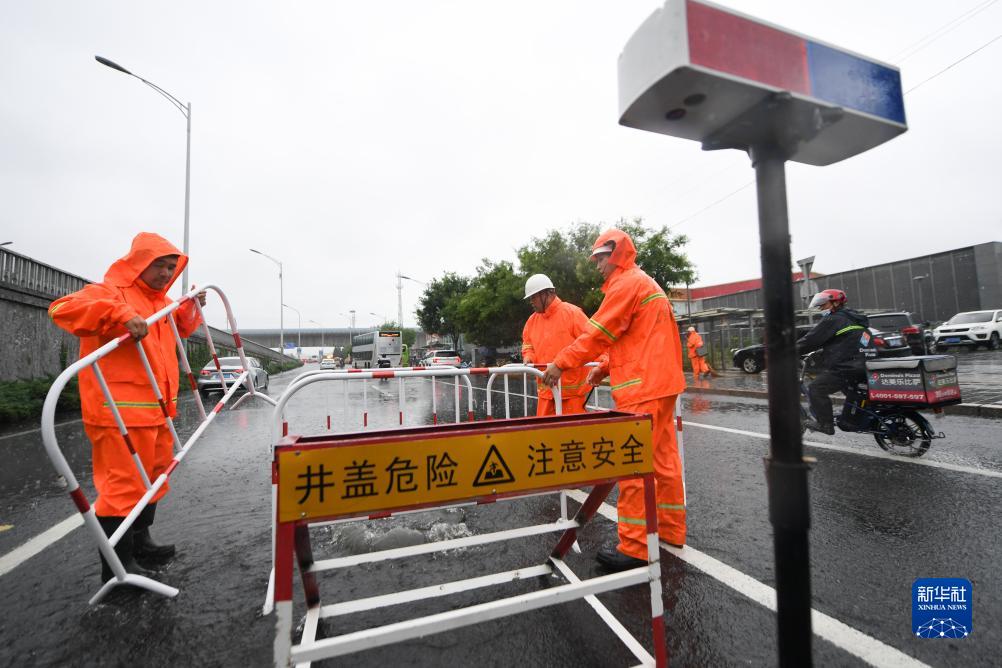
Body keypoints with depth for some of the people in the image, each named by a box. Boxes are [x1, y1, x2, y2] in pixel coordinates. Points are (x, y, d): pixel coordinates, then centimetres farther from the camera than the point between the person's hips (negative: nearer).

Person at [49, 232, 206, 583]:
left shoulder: (161, 301, 19)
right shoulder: (110, 292, -7)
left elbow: (179, 329, 38)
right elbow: (63, 309, -24)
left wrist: (191, 307, 22)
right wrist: (121, 315, -35)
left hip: (157, 409, 9)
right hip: (121, 411, -9)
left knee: (153, 478, 18)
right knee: (124, 484, -4)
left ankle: (139, 543, 34)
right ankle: (116, 566, 9)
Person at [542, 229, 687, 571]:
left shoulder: (626, 283, -9)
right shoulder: (646, 283, 23)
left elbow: (598, 333, -13)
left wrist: (561, 363, -6)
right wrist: (606, 367, 16)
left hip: (642, 388, -11)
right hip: (661, 383, 11)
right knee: (664, 458, 15)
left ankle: (635, 546, 1)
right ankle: (670, 529, 27)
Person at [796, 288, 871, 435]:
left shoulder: (833, 320, -7)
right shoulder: (853, 318, 23)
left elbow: (812, 339, -10)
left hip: (845, 367, -10)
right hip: (862, 367, 10)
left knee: (815, 390, -10)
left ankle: (825, 424, -8)